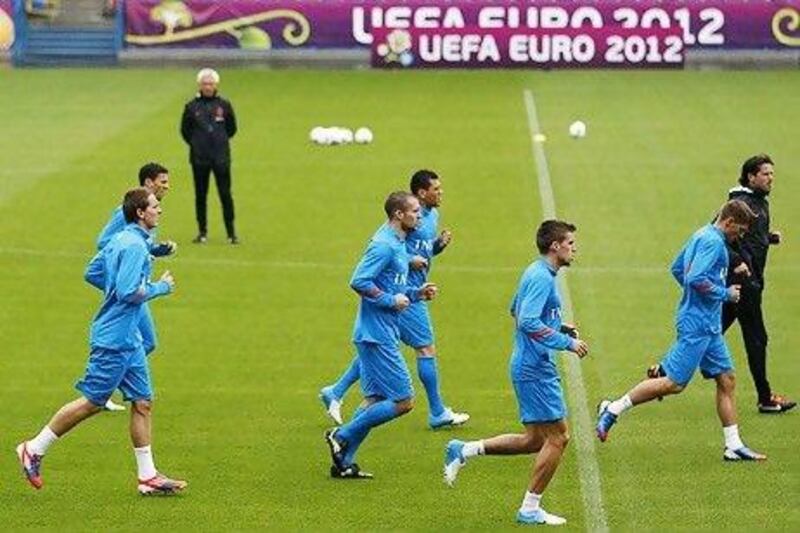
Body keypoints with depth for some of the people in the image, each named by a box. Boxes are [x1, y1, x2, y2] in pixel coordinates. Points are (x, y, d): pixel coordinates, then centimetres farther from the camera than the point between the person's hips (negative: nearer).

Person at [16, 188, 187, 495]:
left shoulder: (121, 241, 12)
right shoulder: (134, 246, -18)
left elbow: (92, 274, 21)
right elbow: (129, 292, -25)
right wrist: (159, 288, -11)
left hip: (128, 339, 10)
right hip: (114, 339, -10)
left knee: (142, 402, 7)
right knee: (92, 402, -3)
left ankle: (147, 476, 9)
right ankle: (34, 450, 8)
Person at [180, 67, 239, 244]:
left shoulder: (224, 105, 2)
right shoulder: (192, 107, 1)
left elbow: (232, 128, 12)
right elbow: (185, 130, 10)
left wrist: (222, 140, 6)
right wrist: (195, 143, 5)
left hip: (221, 157, -1)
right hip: (199, 158, 1)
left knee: (225, 195, -2)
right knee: (200, 195, 5)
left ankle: (231, 232, 3)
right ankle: (202, 232, 14)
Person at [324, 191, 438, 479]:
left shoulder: (398, 244, 15)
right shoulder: (384, 245, -16)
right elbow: (358, 281, -23)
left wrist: (417, 293, 9)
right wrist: (391, 300, -17)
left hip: (380, 334, 10)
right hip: (377, 334, -10)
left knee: (375, 400, 12)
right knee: (403, 401, -8)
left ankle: (343, 462, 14)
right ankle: (342, 436, -2)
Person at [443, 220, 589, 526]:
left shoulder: (537, 274, 15)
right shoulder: (541, 277, -17)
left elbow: (516, 311, 28)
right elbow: (529, 322, -26)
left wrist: (559, 327, 20)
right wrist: (567, 342, -22)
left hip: (531, 366, 10)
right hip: (536, 369, -10)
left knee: (535, 440, 14)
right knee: (557, 436, -5)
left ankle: (465, 451, 15)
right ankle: (530, 509, 2)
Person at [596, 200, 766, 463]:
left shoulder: (701, 236, 16)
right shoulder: (712, 241, -15)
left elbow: (677, 269, 24)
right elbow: (696, 278, -26)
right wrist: (725, 294, -13)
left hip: (709, 326, 11)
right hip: (697, 324, -11)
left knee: (727, 380, 8)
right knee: (674, 383, -9)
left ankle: (733, 446, 10)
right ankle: (613, 410, -1)